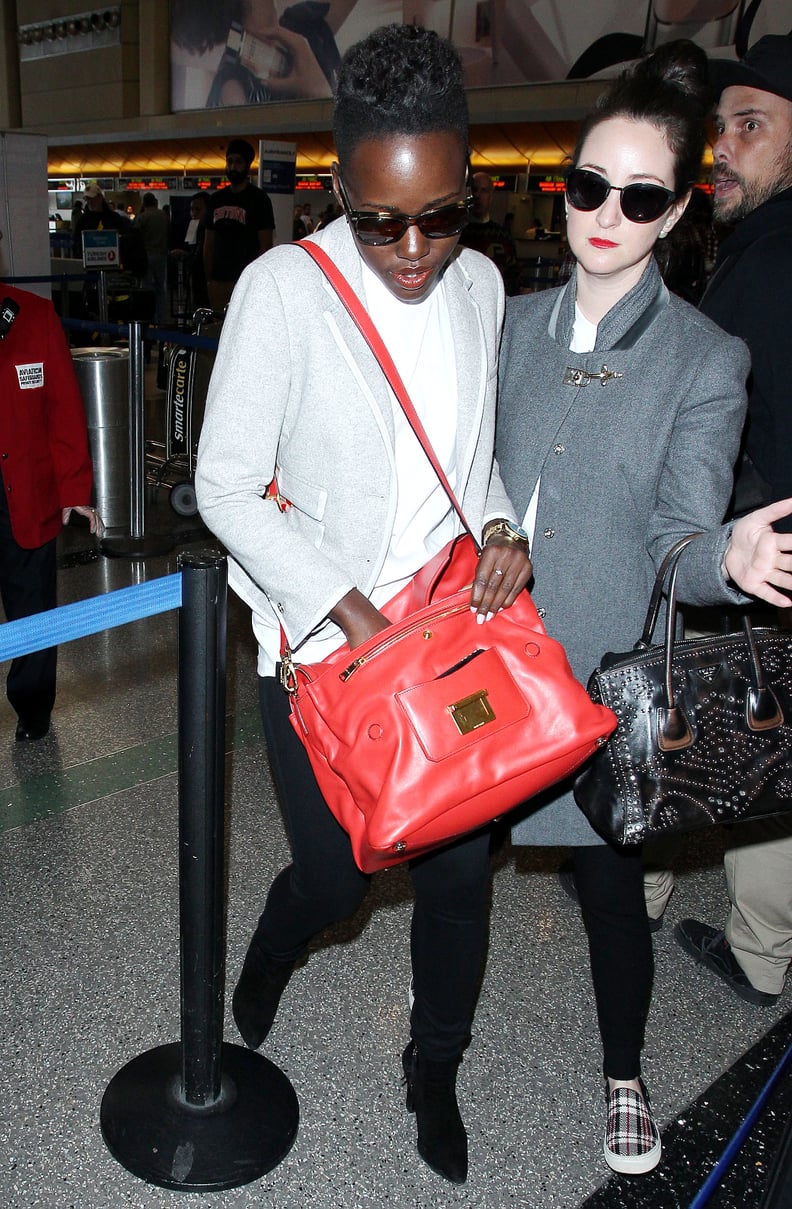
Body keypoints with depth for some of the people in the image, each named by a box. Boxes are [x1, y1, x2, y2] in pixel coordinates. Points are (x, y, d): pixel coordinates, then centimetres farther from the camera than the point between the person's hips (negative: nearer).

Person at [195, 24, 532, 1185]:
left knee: (460, 872, 12)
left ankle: (436, 1071, 41)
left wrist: (504, 528, -6)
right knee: (336, 874, 8)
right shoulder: (283, 288, -12)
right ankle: (271, 955, 49)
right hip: (321, 649, -4)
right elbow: (226, 486, -12)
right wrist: (350, 609, -18)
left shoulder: (479, 283, 4)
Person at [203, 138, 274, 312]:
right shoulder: (217, 199, 17)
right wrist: (208, 278, 11)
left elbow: (266, 245, -4)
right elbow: (209, 243, 19)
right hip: (218, 280, 5)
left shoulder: (258, 198, 1)